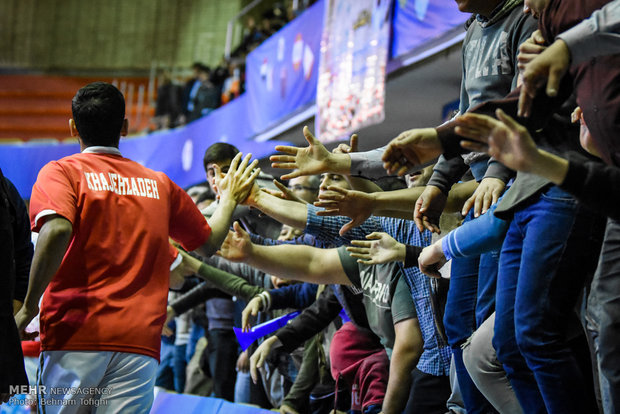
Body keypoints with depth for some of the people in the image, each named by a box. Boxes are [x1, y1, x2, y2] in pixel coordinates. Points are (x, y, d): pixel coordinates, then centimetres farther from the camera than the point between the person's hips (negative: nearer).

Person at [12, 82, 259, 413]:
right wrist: (229, 199, 45)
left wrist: (29, 307, -11)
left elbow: (57, 230, -18)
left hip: (73, 337, -2)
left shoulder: (61, 172, 3)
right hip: (139, 342, 3)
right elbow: (209, 242, 27)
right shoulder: (159, 184, 15)